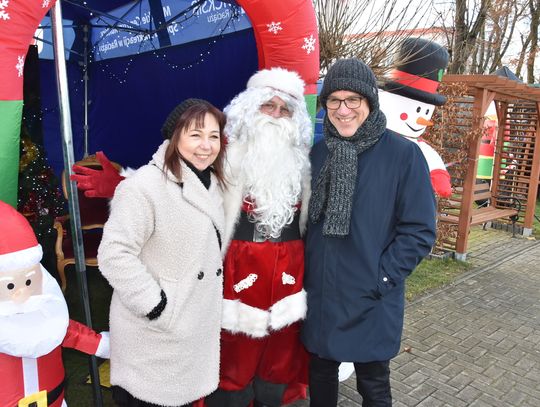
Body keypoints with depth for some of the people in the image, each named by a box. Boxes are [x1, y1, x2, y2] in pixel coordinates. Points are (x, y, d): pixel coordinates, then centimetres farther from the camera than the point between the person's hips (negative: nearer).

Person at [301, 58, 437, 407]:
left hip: (372, 303, -3)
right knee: (320, 377, 22)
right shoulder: (318, 153, 2)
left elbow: (420, 231, -11)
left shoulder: (404, 155, -11)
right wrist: (303, 272, 2)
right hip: (319, 295, 4)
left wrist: (381, 278, -15)